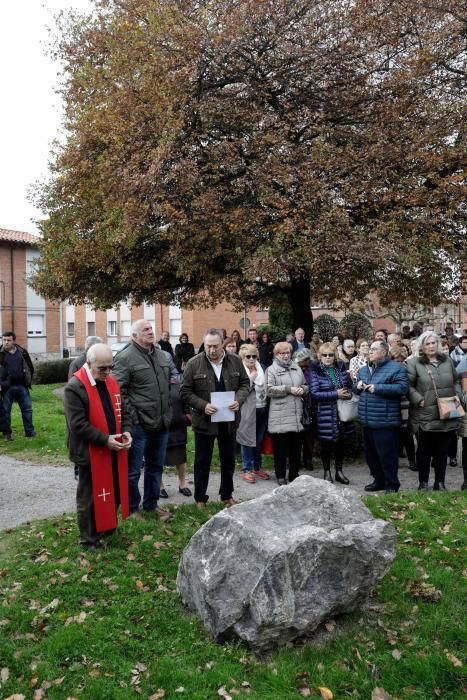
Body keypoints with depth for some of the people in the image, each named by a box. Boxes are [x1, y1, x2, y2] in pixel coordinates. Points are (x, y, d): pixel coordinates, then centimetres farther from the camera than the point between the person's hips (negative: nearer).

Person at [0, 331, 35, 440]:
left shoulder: (22, 352, 5)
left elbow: (30, 367, 14)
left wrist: (28, 380, 9)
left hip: (22, 386, 2)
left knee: (27, 408, 6)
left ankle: (30, 431, 15)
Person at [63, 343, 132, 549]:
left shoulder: (111, 382, 6)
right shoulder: (75, 387, -17)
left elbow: (122, 411, 13)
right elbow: (78, 424, -21)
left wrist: (126, 431, -5)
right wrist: (105, 440, -22)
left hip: (114, 450, 7)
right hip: (90, 453, -7)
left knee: (114, 491, 18)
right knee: (90, 497, 8)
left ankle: (108, 527, 39)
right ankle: (89, 538, 25)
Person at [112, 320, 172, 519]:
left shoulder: (162, 355, 11)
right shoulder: (125, 357, -12)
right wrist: (131, 416, -16)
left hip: (161, 423, 7)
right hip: (139, 424, -7)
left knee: (156, 467, 19)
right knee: (133, 470, 6)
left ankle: (151, 504, 35)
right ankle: (131, 508, 23)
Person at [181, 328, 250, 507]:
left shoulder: (235, 361, -2)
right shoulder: (194, 363, -9)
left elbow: (245, 383, 7)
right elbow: (186, 392, -7)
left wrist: (238, 400, -12)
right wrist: (203, 405, -21)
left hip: (229, 420, 3)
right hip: (204, 421, -3)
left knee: (228, 459, 16)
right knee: (202, 461, 10)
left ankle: (227, 495, 35)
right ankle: (200, 498, 26)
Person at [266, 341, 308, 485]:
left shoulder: (296, 368, 17)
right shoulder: (271, 370, 1)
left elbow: (305, 385, 21)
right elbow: (269, 390, -11)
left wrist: (302, 389, -2)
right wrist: (289, 389, -14)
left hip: (296, 414, 5)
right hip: (280, 416, -5)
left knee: (296, 446, 11)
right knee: (280, 447, 2)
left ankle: (294, 474, 24)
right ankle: (280, 476, 14)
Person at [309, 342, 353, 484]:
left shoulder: (341, 368, 4)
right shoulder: (315, 371, -11)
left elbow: (349, 385, 16)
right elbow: (314, 394, -18)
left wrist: (349, 393, -7)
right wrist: (336, 394, -22)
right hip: (325, 415, -4)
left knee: (340, 442, 15)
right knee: (326, 444, 9)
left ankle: (339, 471, 31)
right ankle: (327, 472, 26)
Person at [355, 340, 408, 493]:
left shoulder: (396, 368, -8)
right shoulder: (363, 369, 15)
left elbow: (402, 387, -20)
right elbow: (355, 388, 24)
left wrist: (377, 388, -21)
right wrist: (357, 385, -1)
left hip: (385, 421, -7)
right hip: (366, 421, 8)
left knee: (387, 456, 0)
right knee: (370, 454, 17)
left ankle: (391, 485, 14)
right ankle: (379, 480, 32)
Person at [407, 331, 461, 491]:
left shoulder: (447, 361, 11)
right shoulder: (414, 363, -4)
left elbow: (456, 382, 18)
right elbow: (409, 386, -7)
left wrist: (458, 398, 4)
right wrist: (420, 400, -16)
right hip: (425, 416, -4)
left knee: (442, 450, 13)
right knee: (424, 450, 7)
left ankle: (440, 482, 26)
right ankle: (423, 483, 20)